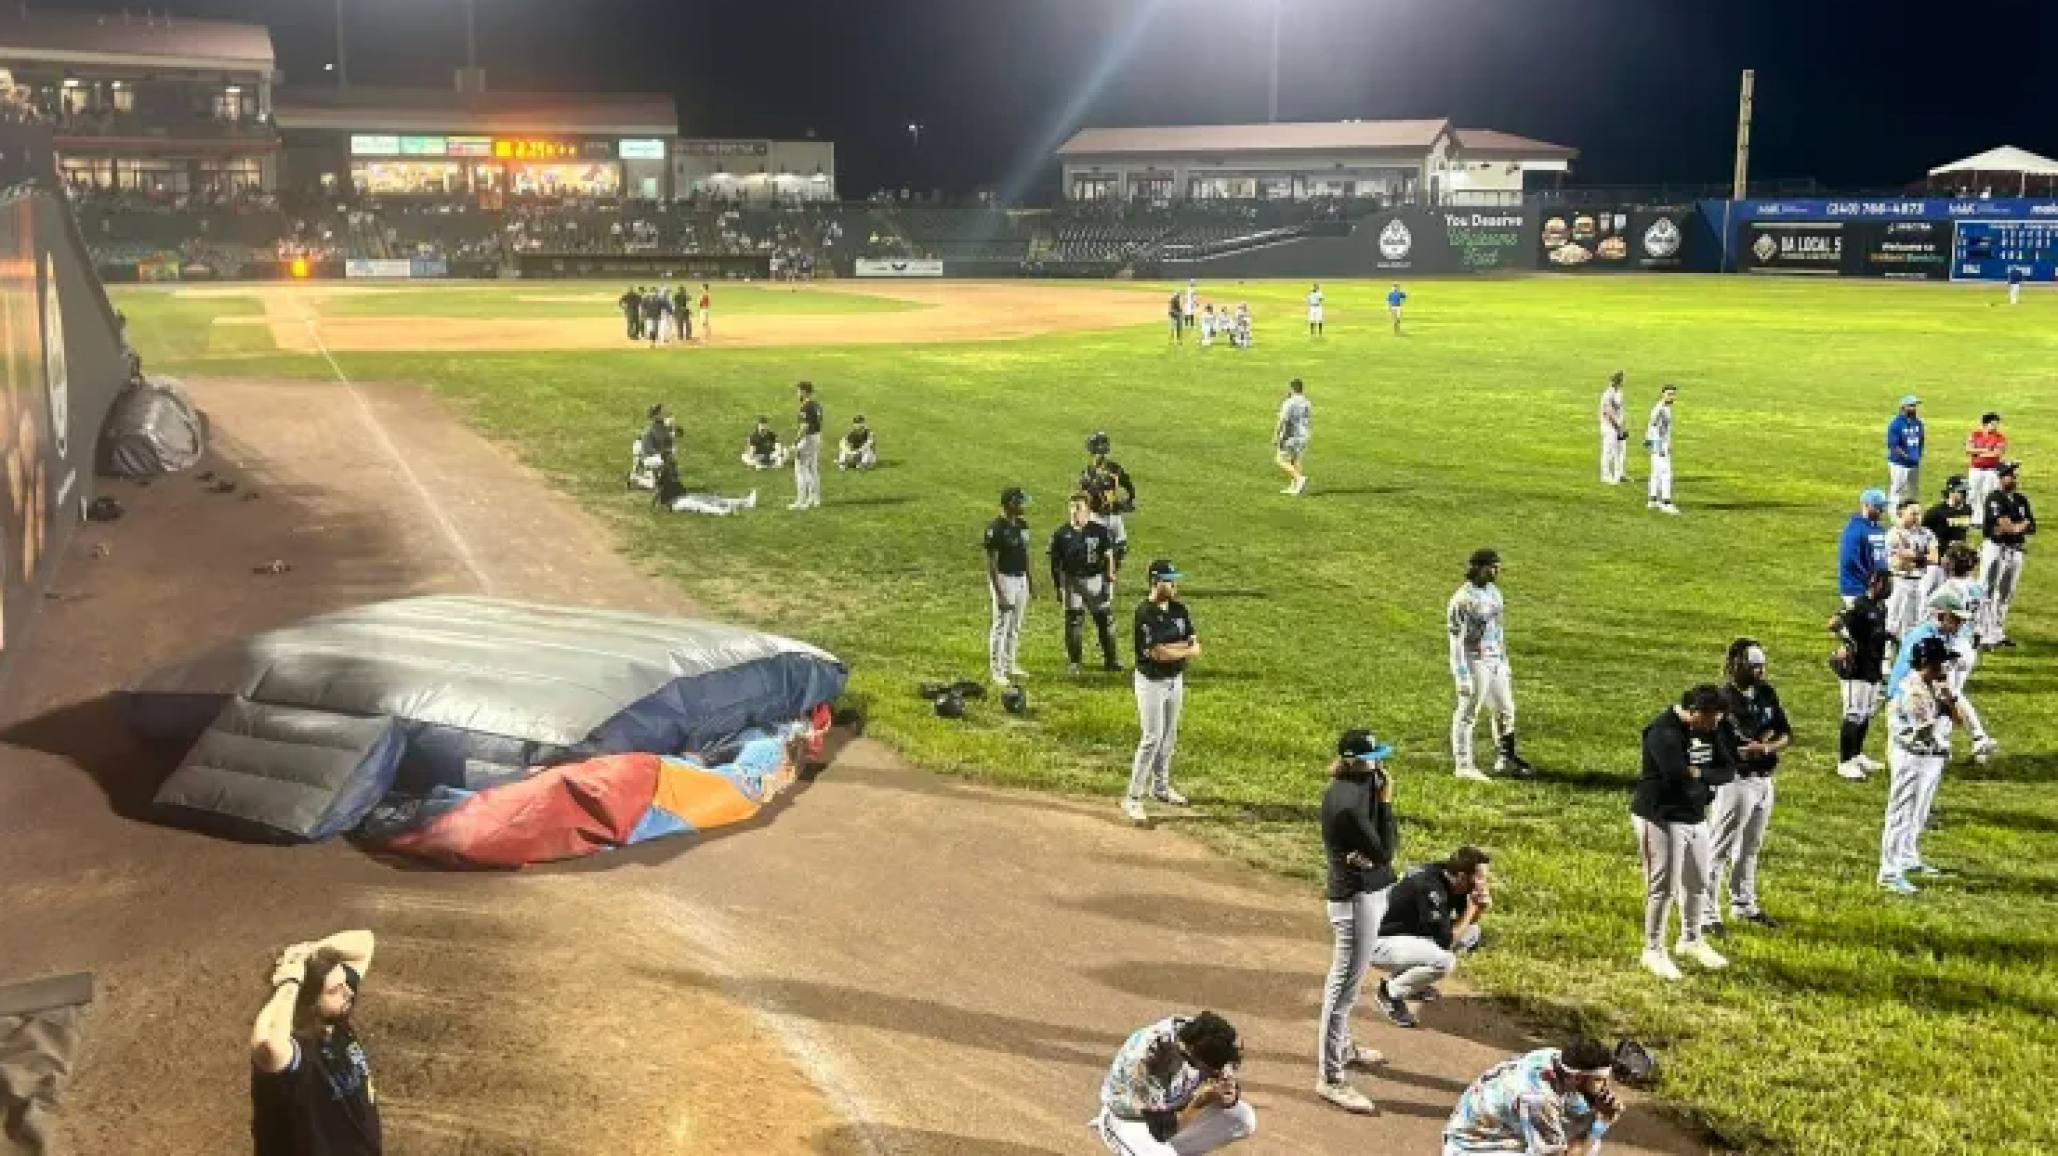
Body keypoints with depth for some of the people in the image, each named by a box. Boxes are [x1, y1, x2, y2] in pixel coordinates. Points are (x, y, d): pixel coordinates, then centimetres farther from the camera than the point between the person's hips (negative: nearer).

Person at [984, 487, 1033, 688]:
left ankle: (1010, 665, 26)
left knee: (1015, 626, 15)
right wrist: (999, 593, -20)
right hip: (1004, 579, -8)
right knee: (1001, 626, -2)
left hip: (1021, 579, 8)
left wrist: (1029, 583, 18)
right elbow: (991, 562, -17)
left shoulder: (1022, 525, 8)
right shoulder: (996, 528, -17)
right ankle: (996, 670, 4)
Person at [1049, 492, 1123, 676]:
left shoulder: (1099, 531, -4)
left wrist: (1109, 582, -6)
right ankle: (1074, 663, 15)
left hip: (1095, 579, 0)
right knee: (1073, 622, 3)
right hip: (1071, 581, 0)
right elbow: (1055, 562, 2)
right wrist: (1057, 586, 0)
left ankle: (1110, 659, 21)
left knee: (1105, 619, 6)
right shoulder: (1061, 534, -3)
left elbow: (1108, 557, -1)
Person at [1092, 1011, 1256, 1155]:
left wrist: (1229, 1096, -31)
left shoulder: (1203, 1036, -21)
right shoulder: (1145, 1058, -37)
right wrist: (1199, 1103, -42)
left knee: (1244, 1118, -10)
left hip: (1176, 1110, 6)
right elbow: (1159, 1129, -32)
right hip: (1128, 1120, -6)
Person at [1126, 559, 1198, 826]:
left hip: (1175, 680, 7)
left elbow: (1196, 648, 1)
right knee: (1152, 738, -10)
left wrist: (1170, 648, -17)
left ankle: (1160, 786, 32)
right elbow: (1156, 653, -26)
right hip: (1151, 682, -7)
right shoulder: (1145, 613, -19)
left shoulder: (1179, 609, 4)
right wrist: (1183, 647, -11)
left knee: (1169, 736, 16)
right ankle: (1133, 798, -5)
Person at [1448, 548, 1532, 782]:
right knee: (1467, 714, 0)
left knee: (1505, 710, 16)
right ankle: (1463, 765, 9)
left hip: (1495, 663, 9)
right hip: (1474, 664, -9)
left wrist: (1505, 664, 19)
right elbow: (1456, 641, -17)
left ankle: (1505, 760, 30)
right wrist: (1463, 677, -19)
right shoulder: (1462, 599, -17)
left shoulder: (1493, 592, 8)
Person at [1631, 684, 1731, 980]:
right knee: (1663, 886, -4)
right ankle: (1654, 951, 10)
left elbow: (1726, 772, 1)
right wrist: (1707, 781, -10)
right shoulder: (1664, 732, -22)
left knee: (1698, 883, 18)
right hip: (1661, 819, -8)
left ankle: (1691, 941, 37)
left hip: (1696, 818, 8)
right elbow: (1680, 778, -30)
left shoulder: (1709, 730, 4)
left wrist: (1698, 773, -17)